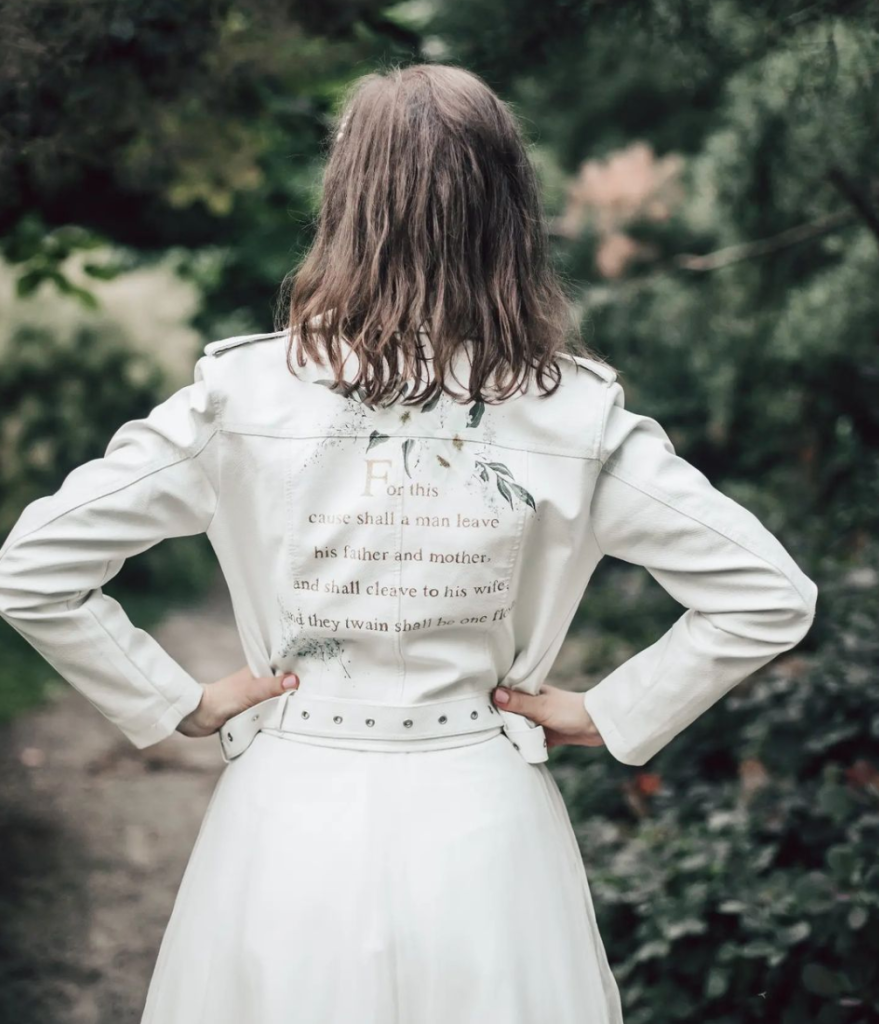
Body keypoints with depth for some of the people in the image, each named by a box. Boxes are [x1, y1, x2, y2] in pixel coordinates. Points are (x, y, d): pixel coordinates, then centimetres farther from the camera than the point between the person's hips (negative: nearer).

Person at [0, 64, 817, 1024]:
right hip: (482, 831, 1)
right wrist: (610, 715, 1)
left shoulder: (243, 392, -12)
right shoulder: (576, 413, -10)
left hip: (290, 823, 0)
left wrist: (182, 702, 1)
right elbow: (769, 595, -8)